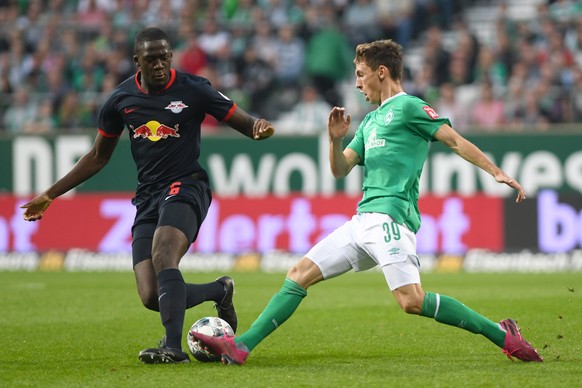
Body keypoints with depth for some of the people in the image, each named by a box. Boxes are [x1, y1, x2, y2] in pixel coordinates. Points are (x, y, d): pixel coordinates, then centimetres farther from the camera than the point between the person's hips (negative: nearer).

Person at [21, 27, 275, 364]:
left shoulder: (193, 89, -4)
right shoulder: (121, 99, 6)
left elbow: (242, 121, 0)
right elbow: (98, 157, 18)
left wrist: (259, 127, -26)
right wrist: (50, 195, 16)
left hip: (185, 187, -5)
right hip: (147, 197, 5)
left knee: (162, 254, -34)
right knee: (152, 297, -8)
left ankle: (173, 347, -38)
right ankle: (219, 291, 19)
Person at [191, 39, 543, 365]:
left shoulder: (409, 107, 0)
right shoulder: (370, 121, 25)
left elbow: (456, 141, -5)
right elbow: (340, 169, 24)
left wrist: (497, 172, -16)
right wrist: (336, 138, 4)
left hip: (390, 217, -9)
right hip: (363, 222, 9)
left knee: (412, 301, -22)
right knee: (300, 274, 5)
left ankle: (501, 334, -15)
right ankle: (241, 346, 4)